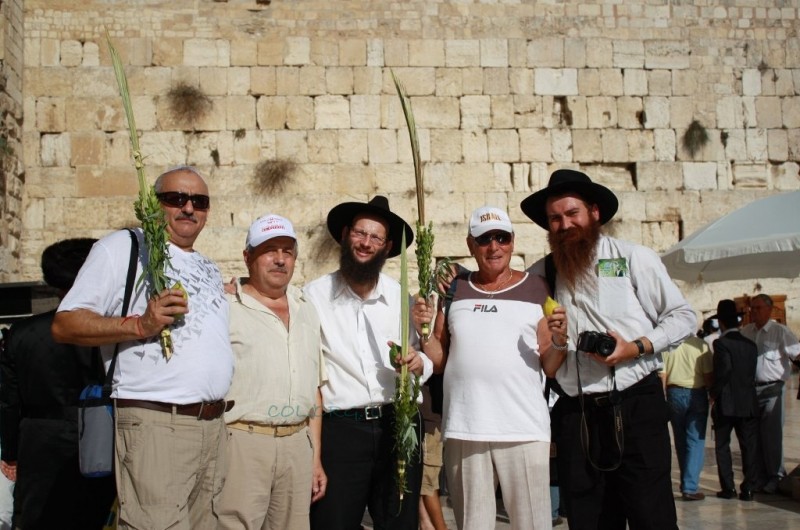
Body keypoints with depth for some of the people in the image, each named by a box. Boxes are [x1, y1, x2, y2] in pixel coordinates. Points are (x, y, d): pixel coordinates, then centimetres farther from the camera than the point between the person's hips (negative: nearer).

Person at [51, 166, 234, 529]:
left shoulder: (209, 269, 23)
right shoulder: (123, 247, 1)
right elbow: (64, 325, -7)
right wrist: (139, 324, -18)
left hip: (216, 427, 7)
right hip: (155, 426, -7)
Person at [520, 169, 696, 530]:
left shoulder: (634, 258, 3)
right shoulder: (540, 275, 9)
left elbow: (683, 317, 3)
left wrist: (637, 347, -10)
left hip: (635, 405, -3)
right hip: (574, 414, 3)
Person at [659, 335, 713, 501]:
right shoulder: (701, 344, -8)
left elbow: (662, 375, -3)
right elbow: (708, 374, -7)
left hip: (675, 393, 2)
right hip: (697, 393, -2)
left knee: (680, 440, 14)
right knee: (695, 440, 1)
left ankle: (686, 484, 23)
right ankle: (690, 487, -7)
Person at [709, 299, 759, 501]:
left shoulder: (721, 343, -11)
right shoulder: (750, 344, 6)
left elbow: (724, 369, -22)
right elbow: (752, 373, 7)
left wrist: (714, 393, -12)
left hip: (726, 403, -4)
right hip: (748, 403, 4)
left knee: (722, 446, 7)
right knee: (749, 446, 7)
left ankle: (728, 487, 6)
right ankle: (748, 488, 5)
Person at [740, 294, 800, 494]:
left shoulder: (780, 331, -3)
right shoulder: (745, 332, 10)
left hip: (771, 389, -5)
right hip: (750, 389, 5)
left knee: (771, 435, -5)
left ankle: (775, 477, 6)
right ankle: (760, 477, 18)